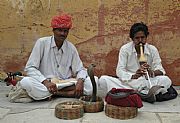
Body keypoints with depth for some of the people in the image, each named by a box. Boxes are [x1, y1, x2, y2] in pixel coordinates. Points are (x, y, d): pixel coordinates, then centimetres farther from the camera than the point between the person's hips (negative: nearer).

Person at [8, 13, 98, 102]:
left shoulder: (71, 48, 5)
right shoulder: (42, 42, -3)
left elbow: (80, 69, 8)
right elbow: (30, 68, -7)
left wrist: (80, 81, -16)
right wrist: (46, 82, -22)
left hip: (66, 84, 3)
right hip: (44, 84, -2)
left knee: (92, 82, -21)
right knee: (26, 82, -32)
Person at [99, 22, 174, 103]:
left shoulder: (153, 49, 1)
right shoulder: (125, 49, -4)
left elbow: (160, 70, -5)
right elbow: (120, 71, -11)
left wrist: (152, 72, -29)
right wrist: (133, 76, -32)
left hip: (146, 84, 1)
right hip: (128, 83, 0)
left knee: (166, 80, -25)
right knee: (103, 80, -25)